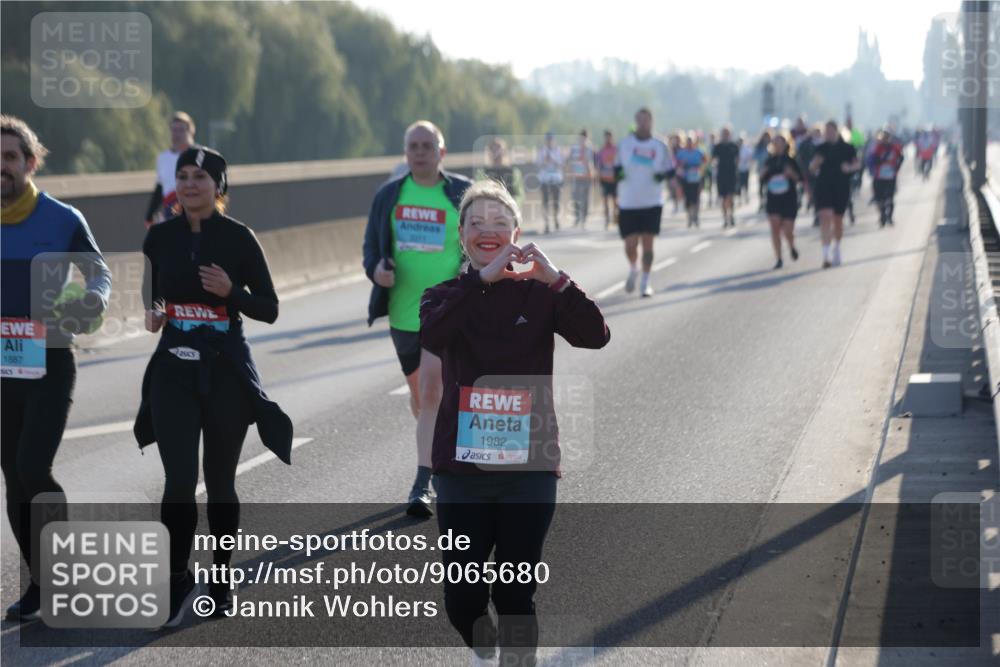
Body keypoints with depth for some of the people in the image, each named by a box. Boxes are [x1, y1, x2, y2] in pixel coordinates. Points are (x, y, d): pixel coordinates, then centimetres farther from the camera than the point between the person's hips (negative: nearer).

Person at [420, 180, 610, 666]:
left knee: (514, 594, -1)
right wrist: (481, 278, -29)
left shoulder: (539, 293, 1)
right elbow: (431, 335, -20)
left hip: (529, 465, -1)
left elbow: (595, 336, -16)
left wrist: (556, 279, -29)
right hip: (462, 465, 1)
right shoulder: (447, 295, 4)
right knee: (461, 596, 3)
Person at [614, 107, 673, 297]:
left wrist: (662, 175, -12)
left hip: (652, 203, 0)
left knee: (647, 243, -3)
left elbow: (670, 171, 10)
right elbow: (617, 167, 13)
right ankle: (633, 270, 29)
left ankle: (645, 282, 9)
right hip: (628, 203, 0)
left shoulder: (659, 146, 3)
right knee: (630, 244, -2)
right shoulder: (625, 144, 3)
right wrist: (618, 172, -9)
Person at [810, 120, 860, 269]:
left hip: (841, 188, 1)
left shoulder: (846, 148, 0)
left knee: (838, 220, 13)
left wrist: (849, 167, -14)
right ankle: (826, 254, -19)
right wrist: (816, 163, -16)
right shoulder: (821, 149, 3)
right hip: (824, 187, 0)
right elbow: (812, 168, 7)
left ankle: (837, 249, 37)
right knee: (825, 217, -15)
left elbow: (857, 163, 7)